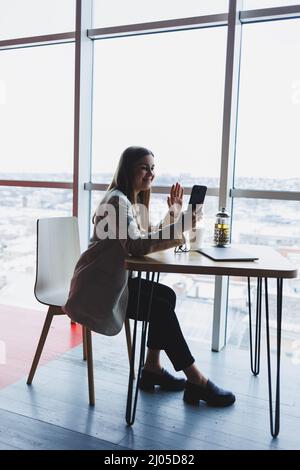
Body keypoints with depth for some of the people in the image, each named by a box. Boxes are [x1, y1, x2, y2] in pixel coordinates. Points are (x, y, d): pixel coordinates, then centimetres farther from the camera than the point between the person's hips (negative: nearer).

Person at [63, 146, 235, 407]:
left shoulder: (135, 200, 13)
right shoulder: (118, 200, -18)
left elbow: (152, 239, 10)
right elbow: (135, 246, -32)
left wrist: (174, 213, 0)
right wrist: (178, 226, -37)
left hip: (114, 279, 9)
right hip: (97, 286, -9)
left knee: (166, 295, -1)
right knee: (161, 308, -15)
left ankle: (152, 368, 6)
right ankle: (197, 382, -6)